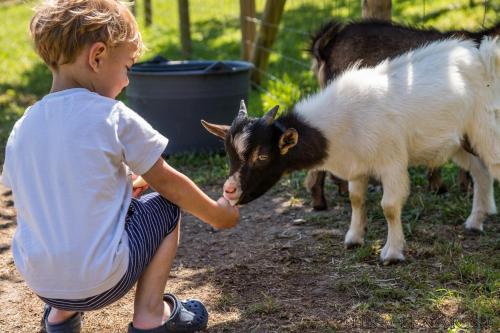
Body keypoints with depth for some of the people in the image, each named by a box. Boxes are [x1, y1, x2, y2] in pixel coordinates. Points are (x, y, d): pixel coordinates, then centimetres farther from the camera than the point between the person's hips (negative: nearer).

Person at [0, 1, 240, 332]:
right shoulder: (113, 117, -10)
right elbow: (168, 183, -1)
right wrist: (218, 214, 16)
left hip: (40, 283, 6)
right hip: (100, 281, -5)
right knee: (167, 206, 14)